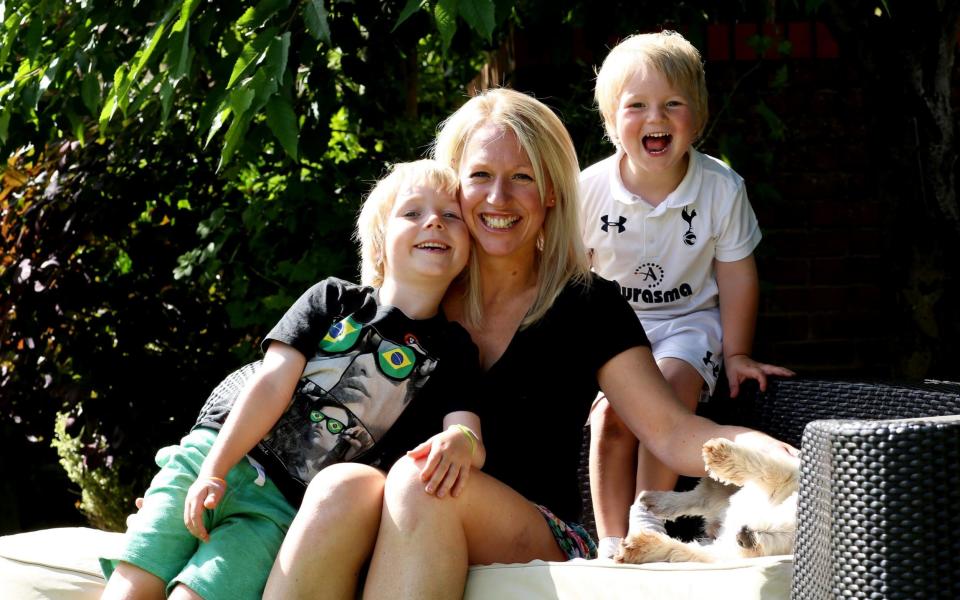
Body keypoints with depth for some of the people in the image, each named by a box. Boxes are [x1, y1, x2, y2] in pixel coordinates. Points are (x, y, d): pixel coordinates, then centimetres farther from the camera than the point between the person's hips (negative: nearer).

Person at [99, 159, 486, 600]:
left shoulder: (453, 351, 5)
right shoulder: (333, 299, 7)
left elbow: (472, 439, -8)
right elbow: (273, 383, -2)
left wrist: (460, 443, -35)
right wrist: (212, 472, -13)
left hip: (285, 508, -1)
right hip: (216, 458, 2)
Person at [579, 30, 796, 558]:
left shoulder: (721, 188, -10)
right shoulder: (589, 189, -10)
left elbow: (737, 276, 0)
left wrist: (736, 353, 2)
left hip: (689, 320, -1)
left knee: (673, 383, -31)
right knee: (610, 412, -23)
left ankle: (646, 523, -25)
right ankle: (611, 545, -17)